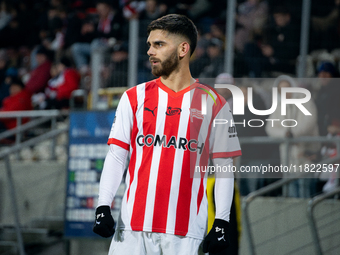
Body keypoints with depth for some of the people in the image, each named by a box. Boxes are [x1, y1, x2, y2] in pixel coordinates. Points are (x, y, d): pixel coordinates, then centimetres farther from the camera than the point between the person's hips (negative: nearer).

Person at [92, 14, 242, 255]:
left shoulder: (214, 105, 4)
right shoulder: (134, 98, 10)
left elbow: (224, 168, 5)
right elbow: (116, 156, 8)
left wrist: (222, 222, -2)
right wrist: (103, 206, -3)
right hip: (134, 224, 2)